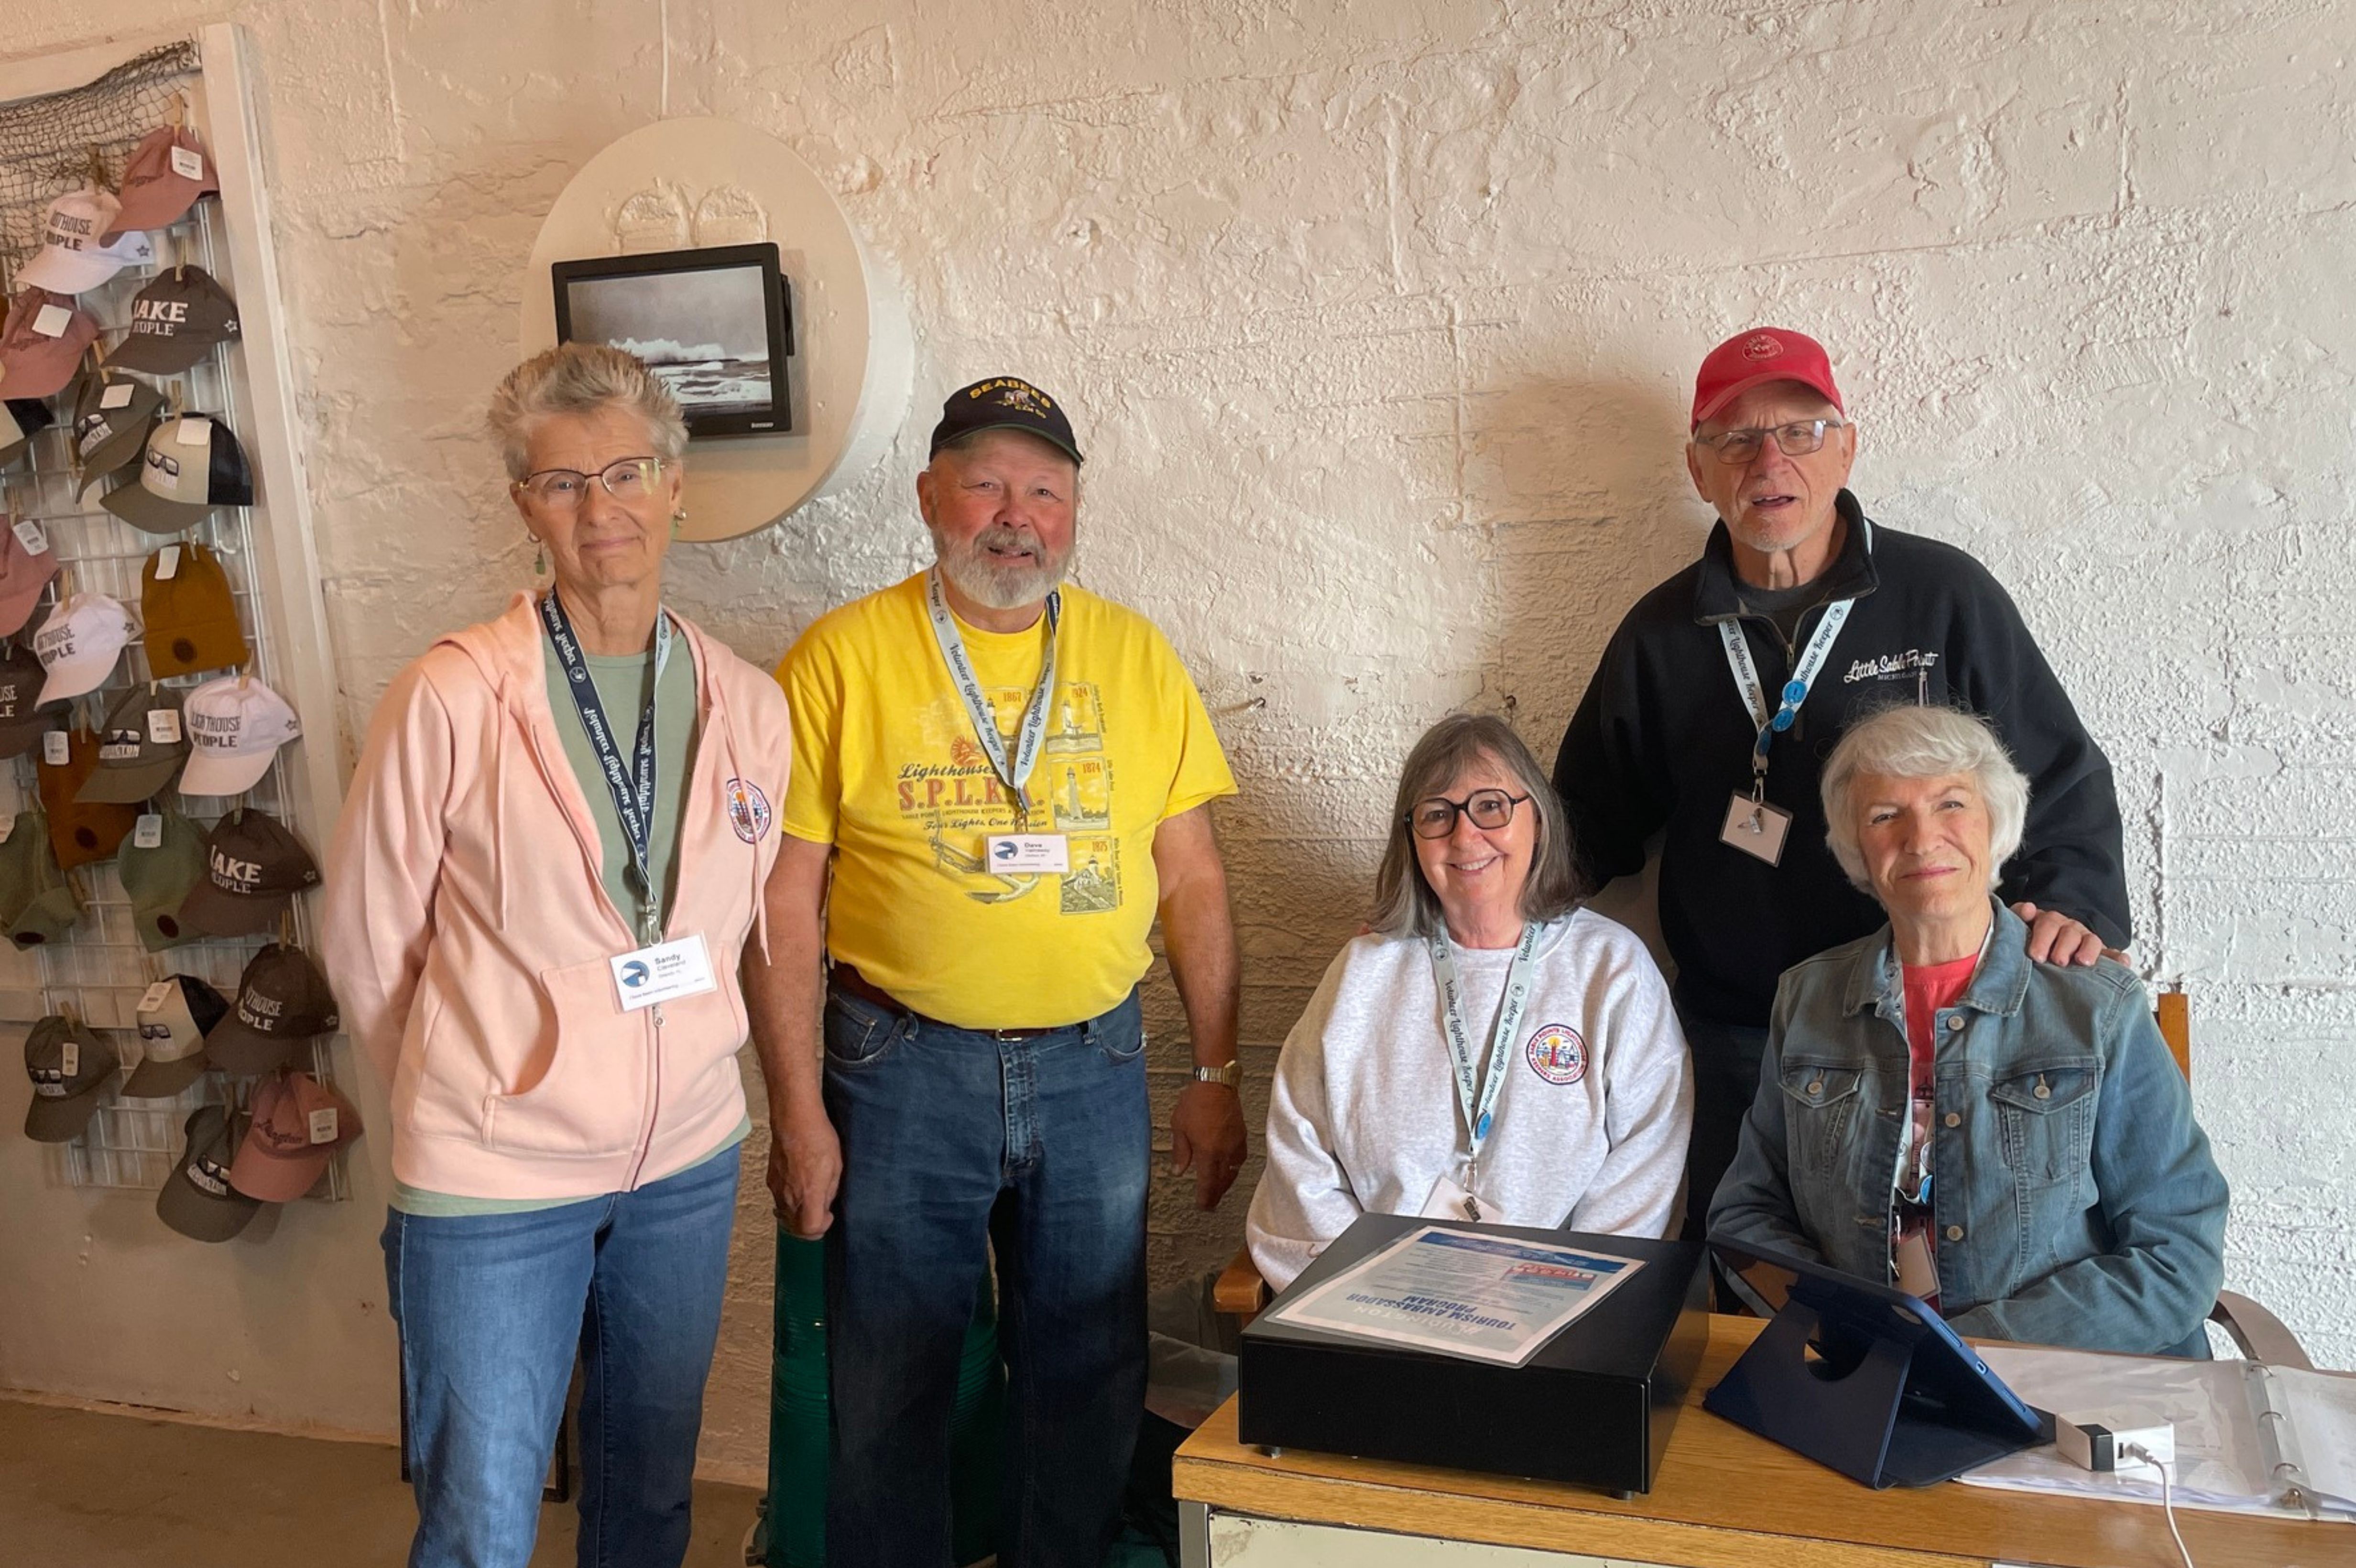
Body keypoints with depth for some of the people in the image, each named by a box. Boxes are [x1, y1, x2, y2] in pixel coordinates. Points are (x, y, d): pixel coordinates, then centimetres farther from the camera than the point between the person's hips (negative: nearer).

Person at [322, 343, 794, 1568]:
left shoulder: (749, 708, -2)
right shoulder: (451, 698, -14)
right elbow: (367, 938, -4)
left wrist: (671, 1057, 9)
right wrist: (468, 1091, 6)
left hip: (688, 1159, 4)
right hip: (493, 1182, -4)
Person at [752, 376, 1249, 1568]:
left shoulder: (1134, 655, 3)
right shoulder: (843, 659, -5)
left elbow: (1193, 883, 6)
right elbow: (785, 904, -5)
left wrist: (1217, 1076, 5)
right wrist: (797, 1113, -7)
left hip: (1094, 1068, 3)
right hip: (905, 1069, -2)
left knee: (1092, 1379, 14)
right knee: (889, 1389, 10)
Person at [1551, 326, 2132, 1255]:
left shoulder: (1943, 596, 2)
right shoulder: (1662, 636, 8)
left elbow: (2061, 774, 6)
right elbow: (1592, 824, 16)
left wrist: (2068, 896, -13)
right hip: (1732, 1049, 2)